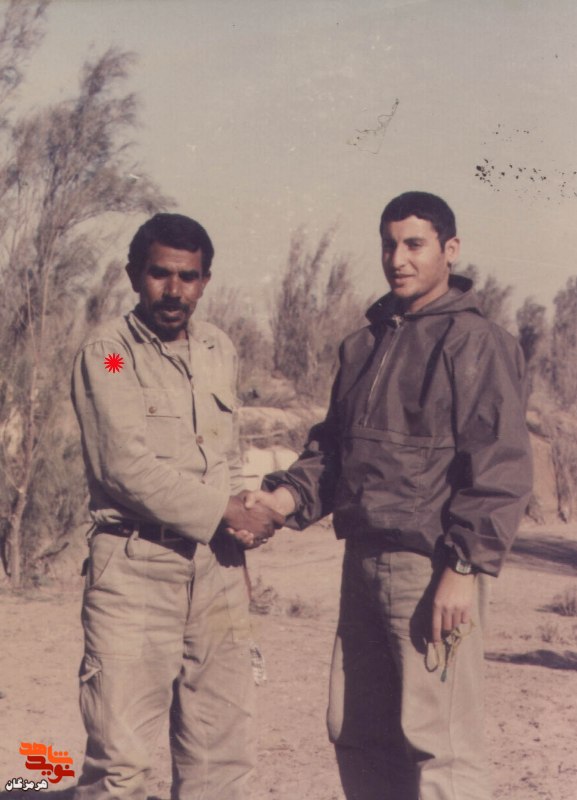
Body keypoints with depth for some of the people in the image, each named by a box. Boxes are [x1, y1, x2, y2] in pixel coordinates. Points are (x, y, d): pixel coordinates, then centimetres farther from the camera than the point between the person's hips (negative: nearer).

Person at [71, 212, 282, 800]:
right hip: (135, 565, -5)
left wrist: (244, 517, 4)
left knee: (223, 751, 8)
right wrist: (225, 511, -10)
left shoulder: (220, 350, 13)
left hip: (218, 568, 6)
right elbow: (126, 466, -13)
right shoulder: (106, 353, -4)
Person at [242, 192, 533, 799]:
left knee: (439, 742, -5)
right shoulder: (364, 344, 17)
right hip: (365, 560, 8)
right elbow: (333, 445, 20)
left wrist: (466, 568, -19)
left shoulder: (476, 341, -6)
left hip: (433, 568, -8)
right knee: (357, 733, 14)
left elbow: (502, 468, -13)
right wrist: (291, 494, 1)